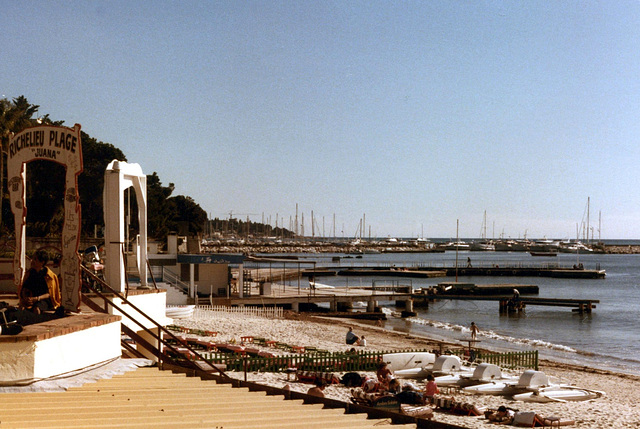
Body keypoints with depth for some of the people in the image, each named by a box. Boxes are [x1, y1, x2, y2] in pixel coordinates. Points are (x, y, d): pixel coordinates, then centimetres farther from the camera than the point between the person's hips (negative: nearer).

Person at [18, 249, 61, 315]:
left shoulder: (49, 275, -5)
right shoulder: (30, 272, 8)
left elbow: (49, 294, -7)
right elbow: (24, 288, 13)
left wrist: (36, 299, -21)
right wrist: (25, 298, -9)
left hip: (44, 299, -4)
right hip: (31, 298, 4)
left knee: (37, 309, -38)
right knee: (21, 308, -31)